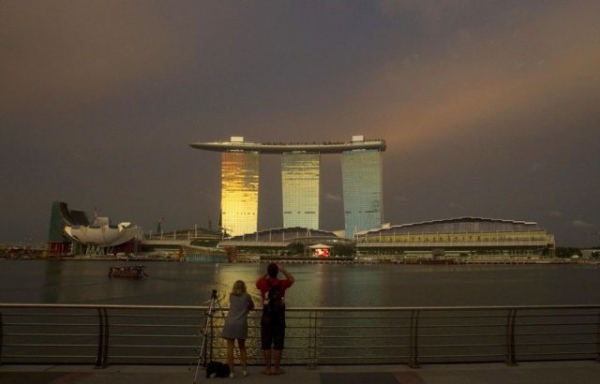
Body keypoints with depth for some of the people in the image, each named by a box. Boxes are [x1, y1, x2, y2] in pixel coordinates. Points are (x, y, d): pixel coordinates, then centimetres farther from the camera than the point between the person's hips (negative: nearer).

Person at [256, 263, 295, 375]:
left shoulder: (263, 283, -8)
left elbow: (257, 282, 17)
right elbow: (292, 280, 15)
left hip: (267, 318, 0)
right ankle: (277, 368, 10)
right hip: (279, 318, 0)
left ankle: (267, 368, 9)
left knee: (266, 344, 7)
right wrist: (283, 270, 13)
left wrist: (266, 275, 18)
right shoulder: (282, 283, -6)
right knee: (278, 344, 5)